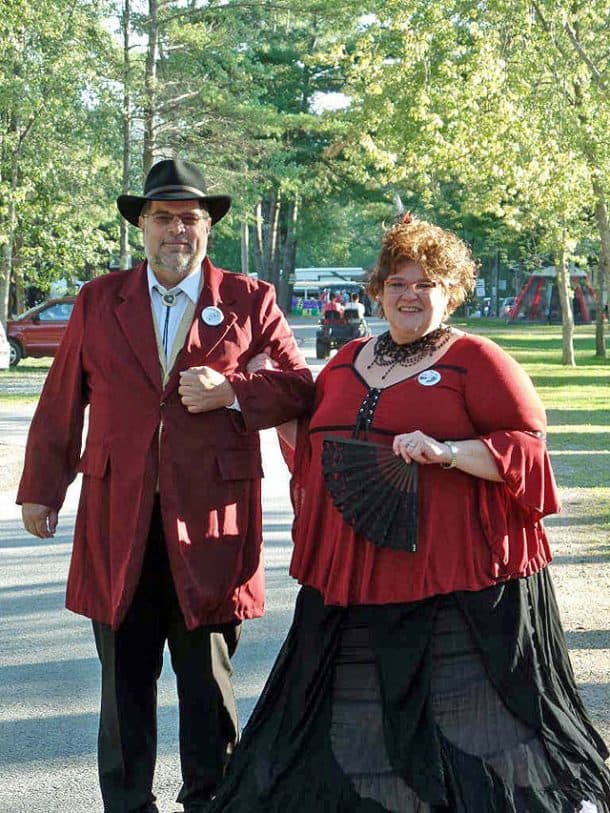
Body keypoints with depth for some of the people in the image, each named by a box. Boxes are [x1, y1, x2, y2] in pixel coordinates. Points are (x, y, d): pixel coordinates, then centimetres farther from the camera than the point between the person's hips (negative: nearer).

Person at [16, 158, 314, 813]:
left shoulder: (250, 301, 4)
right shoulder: (98, 301, 9)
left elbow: (300, 387, 4)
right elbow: (61, 402, 12)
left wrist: (231, 391, -12)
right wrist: (40, 488, 12)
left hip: (210, 519, -1)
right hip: (118, 520, 2)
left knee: (208, 679, 10)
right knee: (125, 678, 10)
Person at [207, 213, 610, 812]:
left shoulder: (476, 360, -3)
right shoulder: (348, 361, 16)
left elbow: (525, 445, -10)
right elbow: (308, 446, 28)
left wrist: (448, 452, -22)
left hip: (450, 576, -6)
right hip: (351, 575, 6)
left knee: (456, 707, -1)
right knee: (351, 708, 13)